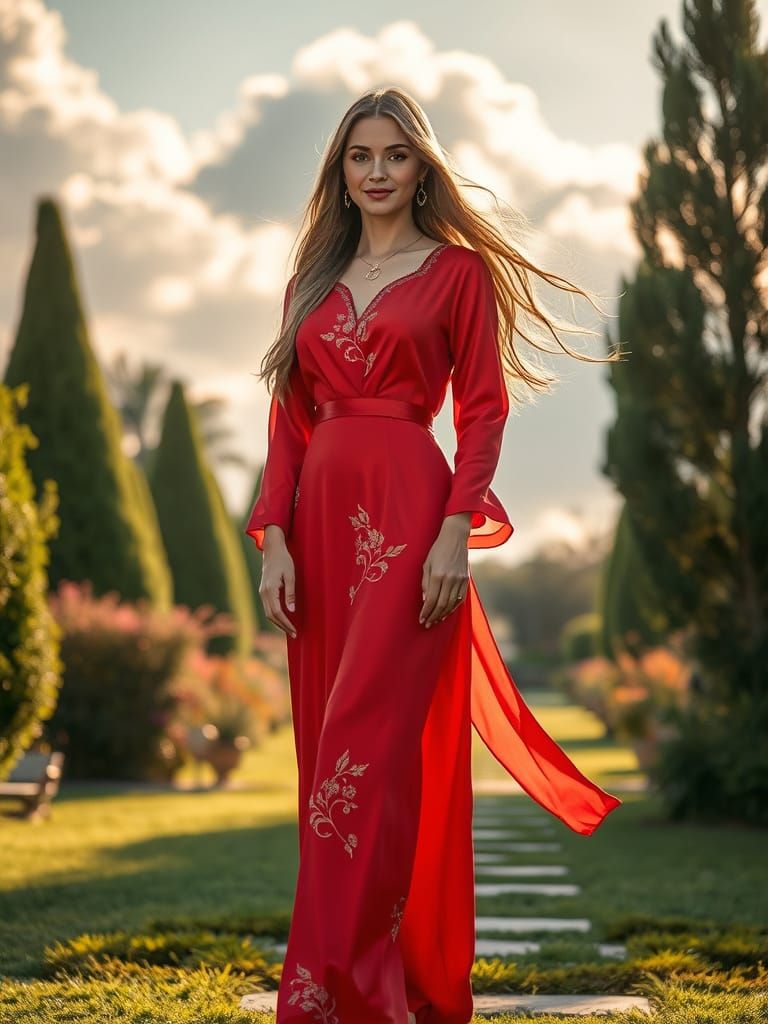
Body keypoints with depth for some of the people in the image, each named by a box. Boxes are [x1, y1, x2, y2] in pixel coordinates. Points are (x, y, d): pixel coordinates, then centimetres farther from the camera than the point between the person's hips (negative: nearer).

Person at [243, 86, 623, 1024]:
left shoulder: (458, 270, 4)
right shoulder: (313, 283, 17)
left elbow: (483, 411, -2)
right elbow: (288, 418, 13)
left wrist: (457, 529, -14)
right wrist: (274, 538, 2)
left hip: (407, 512, -6)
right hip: (322, 515, 6)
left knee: (367, 744, -12)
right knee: (327, 742, 6)